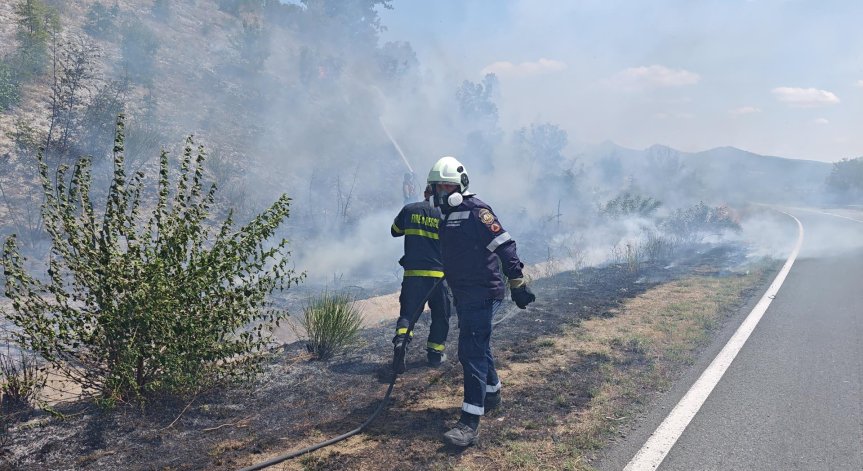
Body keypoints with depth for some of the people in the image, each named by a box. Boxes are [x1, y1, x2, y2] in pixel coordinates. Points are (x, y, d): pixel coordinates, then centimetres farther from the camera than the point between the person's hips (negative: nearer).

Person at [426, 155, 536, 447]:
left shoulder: (475, 210, -15)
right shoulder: (446, 214, 12)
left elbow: (504, 246, -19)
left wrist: (517, 283, -21)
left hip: (482, 294, -9)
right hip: (463, 293, 9)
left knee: (472, 351, -12)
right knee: (477, 346, 21)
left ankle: (470, 423, -11)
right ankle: (492, 393, 42)